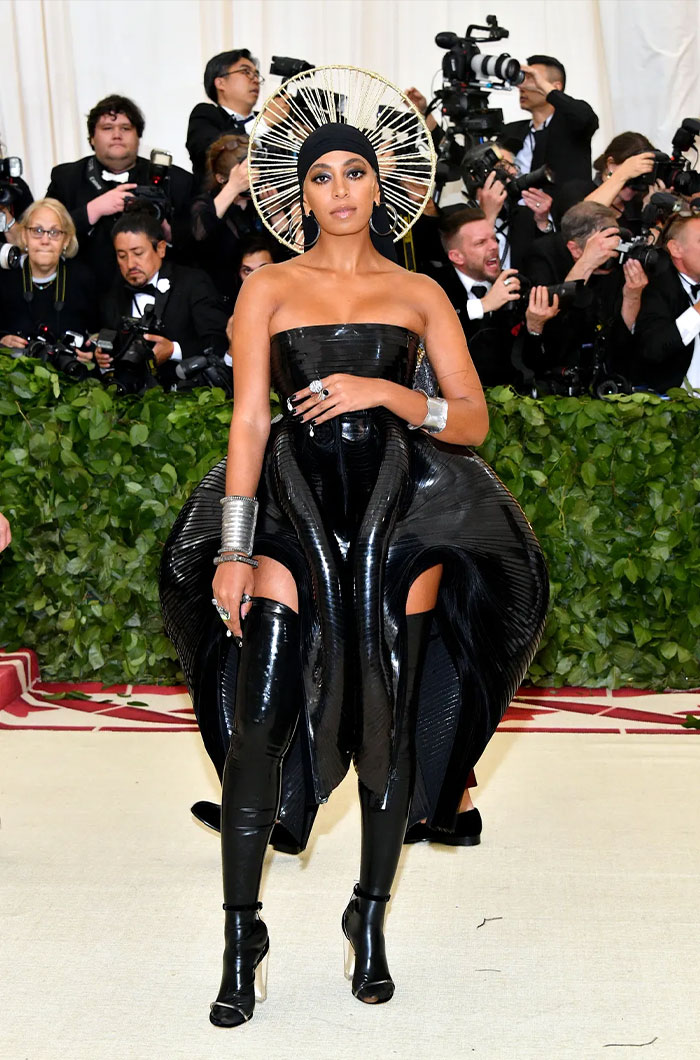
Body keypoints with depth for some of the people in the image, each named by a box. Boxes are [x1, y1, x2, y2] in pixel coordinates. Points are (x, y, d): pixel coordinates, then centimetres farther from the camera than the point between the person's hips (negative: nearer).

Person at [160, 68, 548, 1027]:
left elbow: (473, 420, 6)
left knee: (389, 722, 2)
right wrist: (233, 548, -8)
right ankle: (239, 941, -2)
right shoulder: (269, 290, 7)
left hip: (398, 514, 1)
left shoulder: (421, 295, 11)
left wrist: (386, 392, -11)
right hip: (295, 510, -1)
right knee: (259, 714, -10)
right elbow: (249, 421, 0)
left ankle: (372, 926, 18)